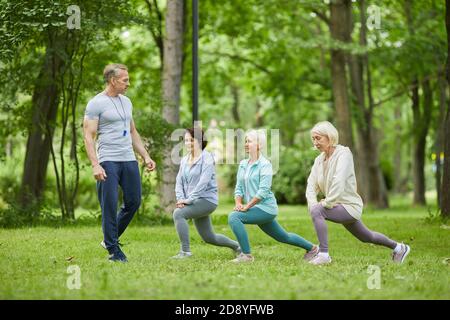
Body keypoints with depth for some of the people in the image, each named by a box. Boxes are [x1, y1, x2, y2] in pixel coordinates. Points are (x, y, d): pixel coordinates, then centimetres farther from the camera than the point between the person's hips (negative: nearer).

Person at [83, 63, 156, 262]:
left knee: (133, 202, 8)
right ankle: (113, 250, 4)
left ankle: (110, 239, 25)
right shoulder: (96, 104, -7)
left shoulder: (126, 102, 15)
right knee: (110, 206, -4)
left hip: (129, 160, 7)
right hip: (108, 162, -7)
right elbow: (88, 136, -11)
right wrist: (95, 165, -21)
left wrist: (146, 156, 16)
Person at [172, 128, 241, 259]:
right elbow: (179, 181, 5)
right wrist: (180, 198, -13)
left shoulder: (207, 158, -11)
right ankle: (237, 246, 38)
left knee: (178, 213, -27)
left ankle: (185, 251, -21)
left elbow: (203, 182, -21)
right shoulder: (184, 160, 10)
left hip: (207, 199, -8)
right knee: (209, 238, 14)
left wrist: (189, 199, -27)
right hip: (195, 202, 8)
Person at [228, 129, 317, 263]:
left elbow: (263, 191, -19)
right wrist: (238, 203, -9)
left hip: (266, 207, -8)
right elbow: (239, 187, 10)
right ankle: (311, 247, 40)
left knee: (234, 217, -24)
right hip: (257, 210, 8)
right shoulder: (243, 164, 11)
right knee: (283, 237, 20)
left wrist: (247, 206, -21)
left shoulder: (265, 164, -11)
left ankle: (246, 255, -18)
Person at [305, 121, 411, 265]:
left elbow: (339, 182, -30)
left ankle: (323, 254, -27)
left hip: (350, 206, -9)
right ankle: (398, 247, 46)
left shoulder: (343, 153, -17)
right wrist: (312, 202, -18)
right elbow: (311, 184, -1)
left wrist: (326, 203, -29)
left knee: (317, 210, -30)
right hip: (339, 207, 9)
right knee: (366, 237, 25)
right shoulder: (319, 159, 5)